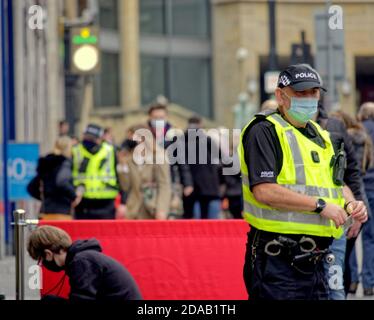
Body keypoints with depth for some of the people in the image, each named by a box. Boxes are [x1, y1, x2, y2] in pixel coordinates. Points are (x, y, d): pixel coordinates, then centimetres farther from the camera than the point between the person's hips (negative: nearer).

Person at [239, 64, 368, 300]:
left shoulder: (321, 136, 20)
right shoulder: (264, 132, -8)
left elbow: (338, 184, 30)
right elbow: (263, 190, -20)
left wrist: (350, 203, 5)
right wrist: (320, 205, -18)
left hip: (314, 261, 8)